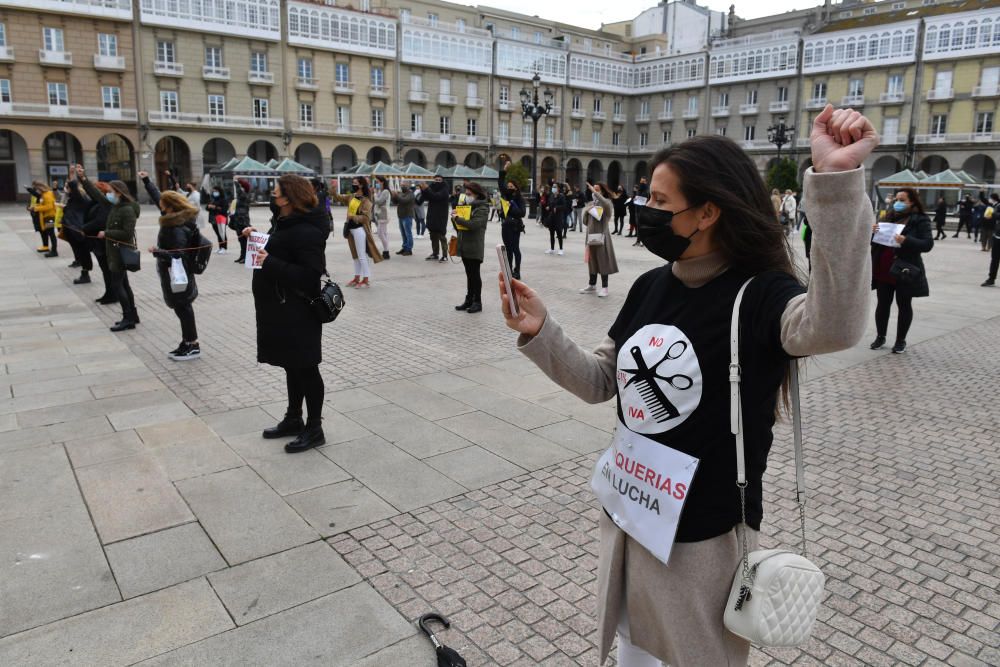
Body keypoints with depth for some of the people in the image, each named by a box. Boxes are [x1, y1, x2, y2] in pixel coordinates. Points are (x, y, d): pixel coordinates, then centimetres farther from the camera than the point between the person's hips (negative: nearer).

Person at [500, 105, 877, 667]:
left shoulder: (761, 295, -20)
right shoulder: (650, 287, -2)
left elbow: (833, 326, -44)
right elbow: (600, 382, 5)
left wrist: (838, 182, -52)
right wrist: (540, 333, -9)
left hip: (704, 534, -5)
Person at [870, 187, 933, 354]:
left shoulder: (921, 221, -5)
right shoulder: (889, 218, 9)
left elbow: (927, 244, -13)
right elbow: (875, 241, 15)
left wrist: (906, 241, -29)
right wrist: (871, 232, -8)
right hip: (884, 270, 4)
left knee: (904, 306, 7)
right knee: (883, 304, 10)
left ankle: (900, 340, 15)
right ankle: (880, 337, 22)